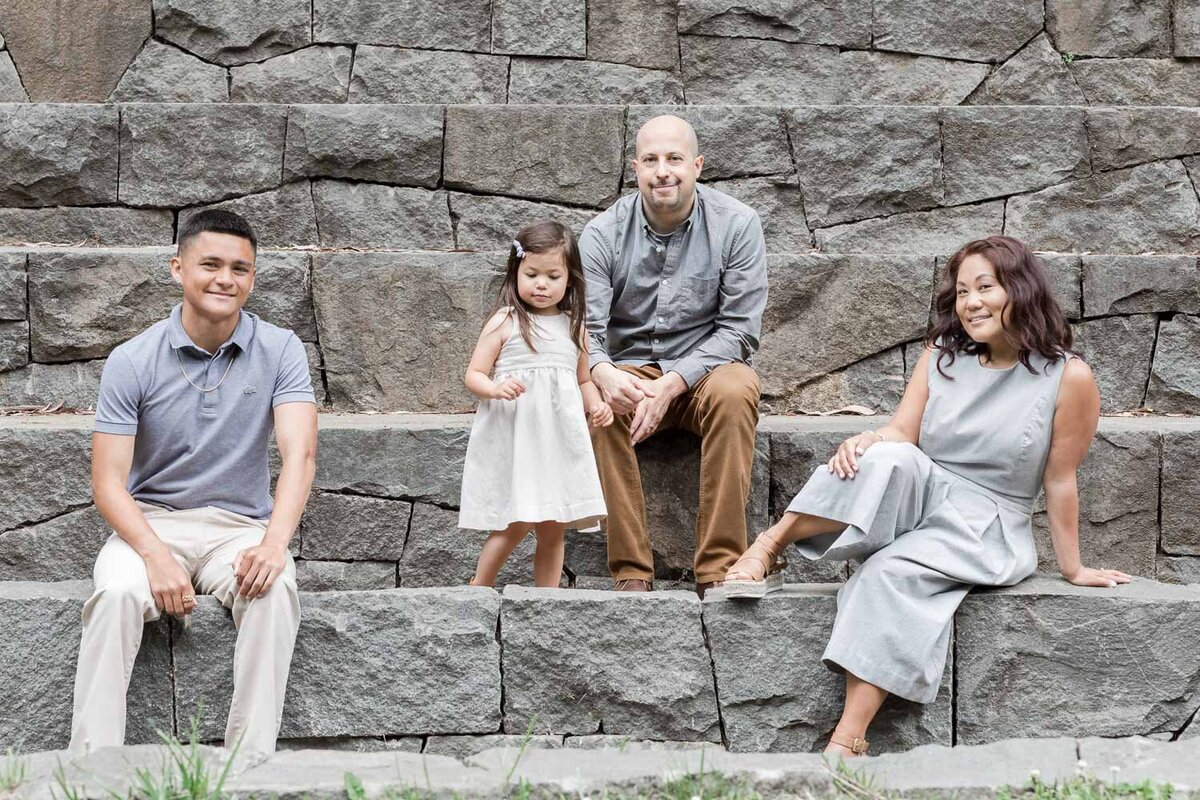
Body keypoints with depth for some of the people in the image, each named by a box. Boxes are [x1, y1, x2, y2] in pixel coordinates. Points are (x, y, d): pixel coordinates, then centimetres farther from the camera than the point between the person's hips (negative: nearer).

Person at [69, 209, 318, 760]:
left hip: (241, 525, 1)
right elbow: (108, 483, -7)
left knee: (274, 590, -32)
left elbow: (299, 452, -15)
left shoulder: (280, 351, -3)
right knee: (117, 593, -33)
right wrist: (155, 555, -26)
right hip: (150, 522, 0)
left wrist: (275, 541, -34)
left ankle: (250, 767, -28)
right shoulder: (132, 362, -5)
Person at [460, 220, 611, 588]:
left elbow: (583, 379, 23)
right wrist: (495, 388, -23)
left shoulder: (572, 326, 13)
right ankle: (479, 589, 9)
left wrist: (595, 404, 3)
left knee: (553, 530, 5)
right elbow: (473, 375, -2)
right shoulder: (505, 321, 0)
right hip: (514, 438, -4)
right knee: (517, 523, -9)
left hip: (559, 440, 4)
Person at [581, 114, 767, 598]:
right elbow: (585, 327, -10)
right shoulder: (604, 234, -3)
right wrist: (604, 373, -35)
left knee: (735, 391, -35)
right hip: (628, 369, 1)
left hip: (706, 367, -1)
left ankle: (718, 572, -32)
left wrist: (671, 384, -25)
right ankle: (631, 573, -30)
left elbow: (739, 330, -10)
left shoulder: (737, 225, -6)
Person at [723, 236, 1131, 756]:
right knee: (887, 461, -33)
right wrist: (867, 439, -23)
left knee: (892, 573, -34)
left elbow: (1059, 479, -3)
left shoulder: (1068, 378, -7)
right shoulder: (942, 356, 7)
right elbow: (903, 432, 0)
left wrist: (1072, 569, 4)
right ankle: (769, 547, -24)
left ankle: (847, 742, -38)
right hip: (921, 497, 3)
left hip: (986, 529, -3)